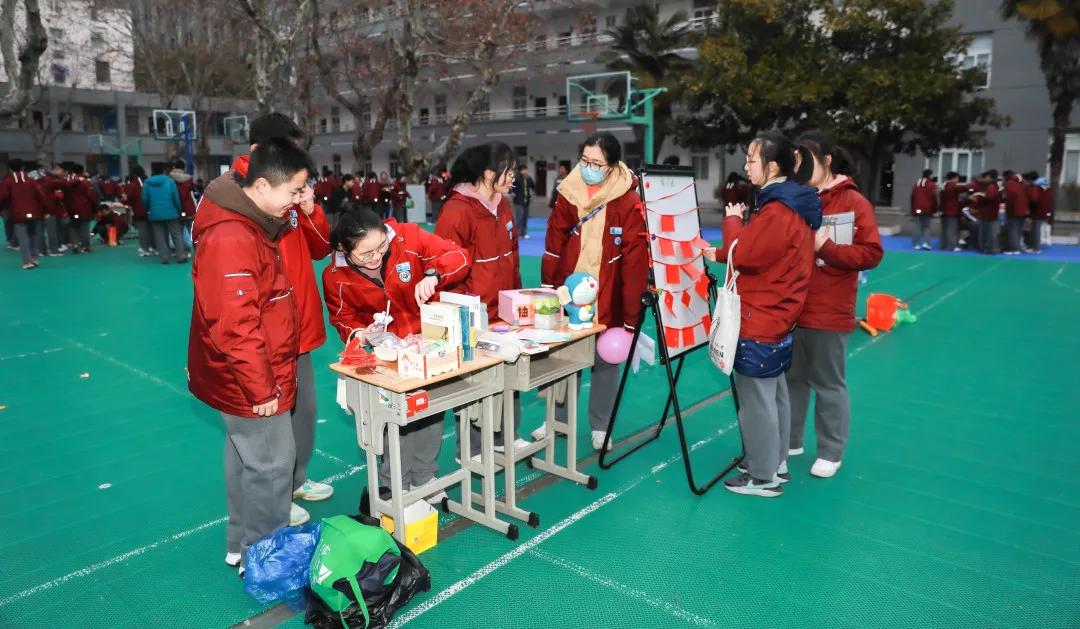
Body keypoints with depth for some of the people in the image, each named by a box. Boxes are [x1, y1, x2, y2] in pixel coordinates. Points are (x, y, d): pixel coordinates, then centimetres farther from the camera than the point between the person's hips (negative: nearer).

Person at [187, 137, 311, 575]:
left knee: (247, 459, 21)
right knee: (271, 464, 3)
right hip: (251, 381, -10)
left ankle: (243, 546, 38)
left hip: (249, 376, 10)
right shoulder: (231, 240, -25)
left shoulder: (250, 224, 7)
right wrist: (261, 388, -22)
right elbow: (236, 326, -27)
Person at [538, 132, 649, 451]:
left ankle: (600, 426, 29)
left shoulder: (629, 201, -12)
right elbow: (553, 246, 3)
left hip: (608, 299, -3)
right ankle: (558, 419, 34)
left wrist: (631, 313, -13)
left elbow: (635, 260, -12)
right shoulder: (568, 192, -2)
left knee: (605, 362, 11)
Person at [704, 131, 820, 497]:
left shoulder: (777, 210, -21)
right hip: (776, 316, 10)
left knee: (756, 398, 0)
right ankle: (776, 462, 31)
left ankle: (763, 477, 12)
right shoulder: (792, 203, 11)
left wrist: (733, 220, -3)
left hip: (759, 320, -10)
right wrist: (719, 255, 10)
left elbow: (743, 255, -18)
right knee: (774, 392, 18)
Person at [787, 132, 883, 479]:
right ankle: (789, 442, 29)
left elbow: (872, 253, -9)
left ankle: (830, 452, 22)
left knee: (829, 383, 8)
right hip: (790, 308, 4)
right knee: (791, 377, 14)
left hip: (829, 313, -4)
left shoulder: (854, 202, -5)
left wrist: (824, 248, -17)